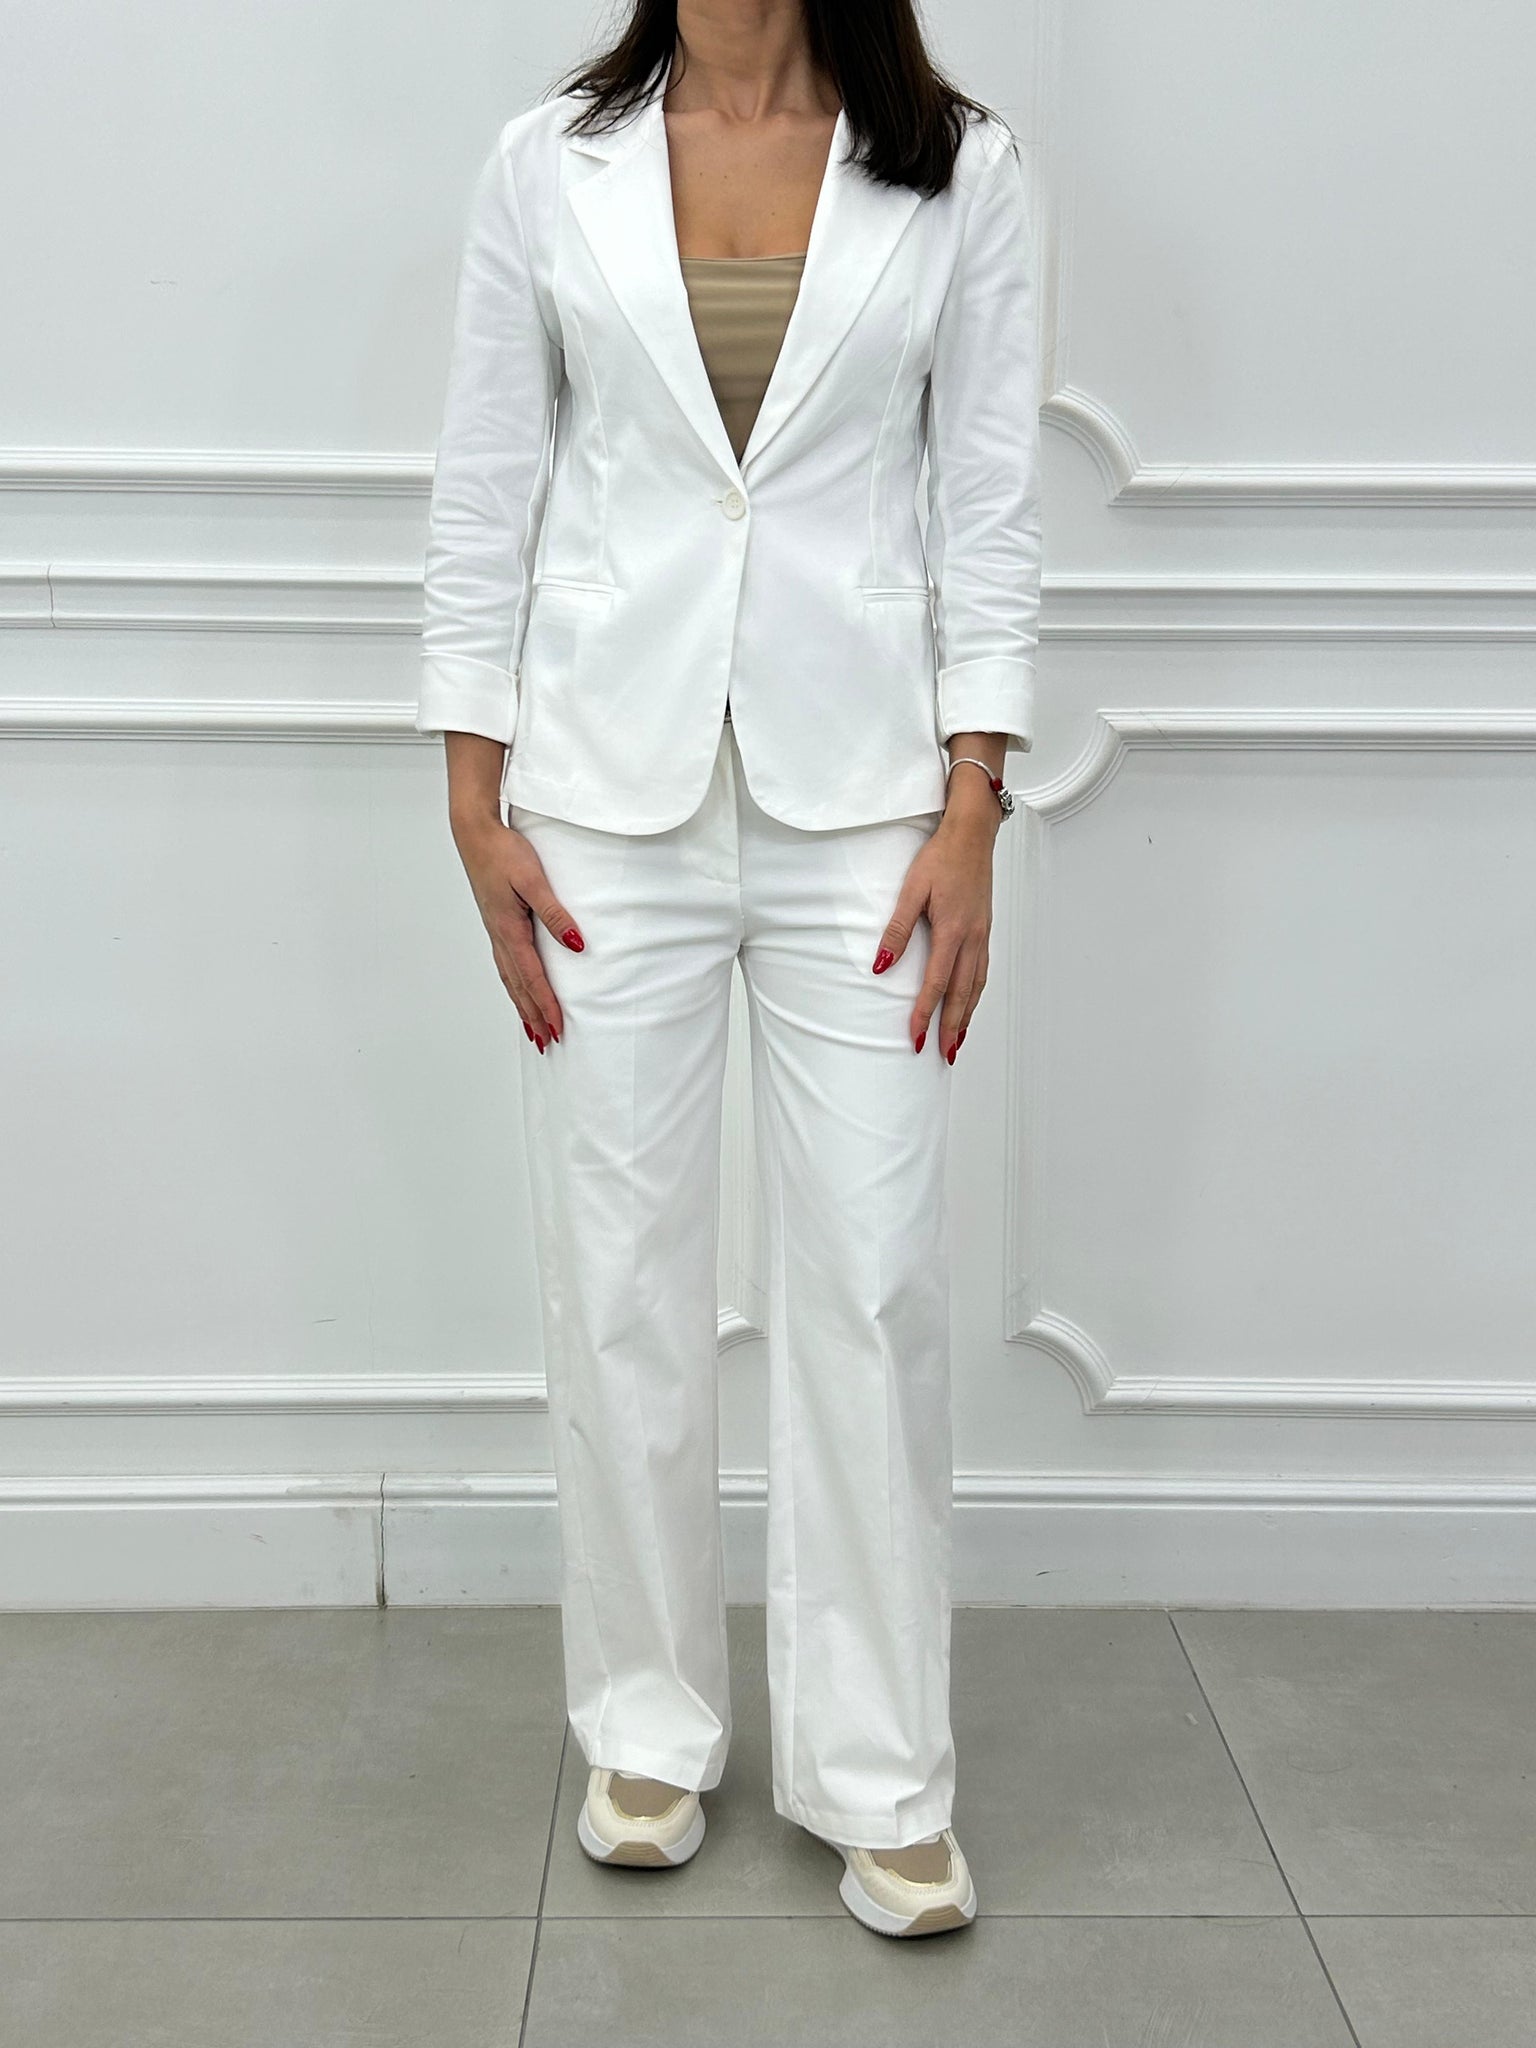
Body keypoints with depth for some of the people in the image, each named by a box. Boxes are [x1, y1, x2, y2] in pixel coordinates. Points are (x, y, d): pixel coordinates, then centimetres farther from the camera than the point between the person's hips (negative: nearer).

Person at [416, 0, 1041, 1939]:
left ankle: (879, 1776, 17)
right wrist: (479, 809, -1)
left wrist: (972, 817, -5)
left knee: (872, 1281, 2)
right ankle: (648, 1727, 26)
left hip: (859, 795, 0)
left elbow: (989, 508, 2)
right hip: (612, 790, 1)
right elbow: (484, 497, 5)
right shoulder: (549, 164, 5)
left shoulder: (958, 168, 4)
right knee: (620, 1274, 7)